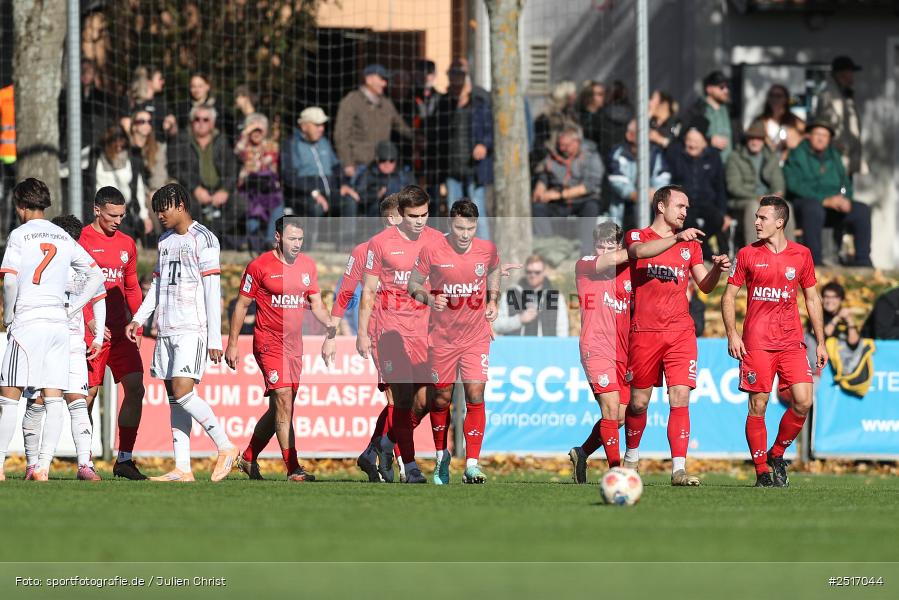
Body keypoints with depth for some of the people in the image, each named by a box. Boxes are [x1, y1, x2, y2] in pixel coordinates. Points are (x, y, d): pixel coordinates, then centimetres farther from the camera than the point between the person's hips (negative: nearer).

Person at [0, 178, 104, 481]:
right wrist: (71, 308, 14)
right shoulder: (64, 238, 14)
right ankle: (44, 466, -3)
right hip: (59, 323, 5)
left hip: (28, 321, -5)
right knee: (53, 398, 2)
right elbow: (96, 275, 15)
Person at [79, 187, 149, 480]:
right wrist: (90, 321, -19)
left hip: (120, 332, 5)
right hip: (92, 331, -5)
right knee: (89, 393, -3)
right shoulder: (82, 240, -4)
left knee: (135, 388, -6)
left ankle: (124, 459, 0)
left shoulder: (126, 244, 15)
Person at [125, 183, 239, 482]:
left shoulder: (202, 239, -6)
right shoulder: (165, 241, 18)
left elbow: (212, 291, -10)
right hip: (167, 331, 8)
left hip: (193, 330, -8)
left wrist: (215, 338, -14)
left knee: (182, 392, -18)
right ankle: (182, 469, 3)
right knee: (175, 400, 3)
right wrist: (139, 319, 13)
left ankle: (225, 447, -6)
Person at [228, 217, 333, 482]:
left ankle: (248, 458, 29)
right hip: (268, 343, -7)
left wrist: (329, 324, -4)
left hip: (294, 345, 7)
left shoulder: (308, 266, 9)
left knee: (278, 408, 12)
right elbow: (242, 305, -1)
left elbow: (316, 303, 16)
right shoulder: (259, 266, -7)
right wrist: (232, 344, -3)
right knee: (284, 400, -16)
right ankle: (293, 469, -19)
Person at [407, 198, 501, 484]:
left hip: (476, 337, 0)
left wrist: (493, 300, 8)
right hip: (442, 337, 0)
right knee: (441, 398, 9)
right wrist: (429, 299, -19)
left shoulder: (487, 249, -5)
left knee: (475, 396, -11)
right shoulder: (431, 251, -12)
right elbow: (413, 284, 0)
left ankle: (472, 464, -10)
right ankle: (441, 456, 31)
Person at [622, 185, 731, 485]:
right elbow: (640, 251, -21)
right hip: (644, 332, -2)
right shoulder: (636, 236, 4)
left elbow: (704, 285, 15)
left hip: (681, 333, 2)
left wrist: (717, 269, -6)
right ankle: (632, 456, 30)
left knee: (680, 399, -11)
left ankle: (678, 469, -15)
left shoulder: (690, 243, 16)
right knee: (639, 402, 7)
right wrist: (676, 238, -31)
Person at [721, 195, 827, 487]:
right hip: (756, 342, -1)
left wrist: (820, 342, 10)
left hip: (792, 341, 2)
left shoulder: (801, 255, 7)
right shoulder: (748, 254, 3)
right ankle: (761, 471, 5)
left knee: (803, 401, -10)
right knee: (758, 405, -4)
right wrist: (732, 334, -6)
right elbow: (729, 296, 6)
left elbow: (812, 299, 13)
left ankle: (777, 453, 12)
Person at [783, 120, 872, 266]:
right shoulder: (797, 155, 3)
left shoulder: (834, 157, 21)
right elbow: (794, 185, -11)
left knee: (862, 210, -17)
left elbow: (846, 183, 20)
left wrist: (845, 199, -7)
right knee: (813, 209, -40)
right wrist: (824, 200, -19)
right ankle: (816, 263, -40)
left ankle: (862, 262, -15)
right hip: (806, 201, -6)